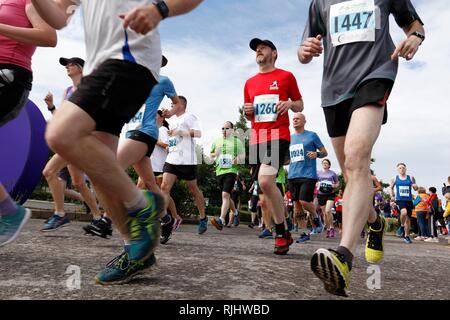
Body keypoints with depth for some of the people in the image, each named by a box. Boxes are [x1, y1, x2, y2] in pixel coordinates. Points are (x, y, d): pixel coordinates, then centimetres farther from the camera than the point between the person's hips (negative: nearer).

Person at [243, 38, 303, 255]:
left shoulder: (286, 76, 6)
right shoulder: (250, 83, 18)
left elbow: (299, 105, 11)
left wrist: (290, 104, -10)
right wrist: (247, 111, 2)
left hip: (278, 136, -6)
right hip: (256, 139, 6)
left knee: (265, 181, -26)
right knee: (266, 191, 7)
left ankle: (281, 233, -9)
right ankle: (284, 234, 23)